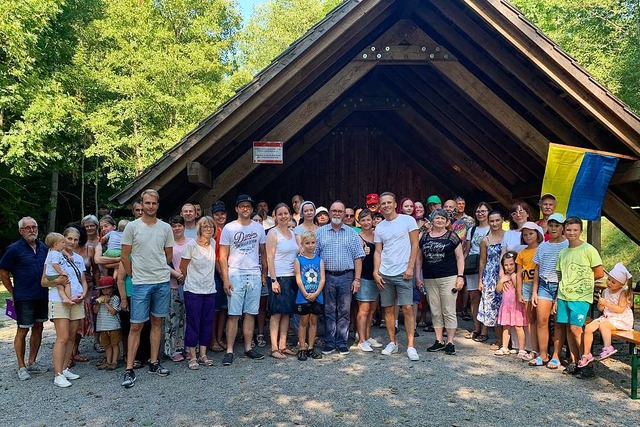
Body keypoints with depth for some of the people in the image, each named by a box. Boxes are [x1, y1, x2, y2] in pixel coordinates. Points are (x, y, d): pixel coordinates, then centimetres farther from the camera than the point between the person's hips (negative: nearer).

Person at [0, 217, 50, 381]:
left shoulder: (43, 247, 8)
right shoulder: (14, 249, -9)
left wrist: (45, 288, 12)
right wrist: (14, 293, -3)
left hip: (42, 296, 6)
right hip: (24, 298, -6)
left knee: (38, 328, 12)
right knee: (22, 330, 0)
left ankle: (32, 362, 25)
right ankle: (21, 367, 11)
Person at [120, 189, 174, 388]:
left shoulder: (166, 228, 5)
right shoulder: (132, 227, -3)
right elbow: (125, 256, 1)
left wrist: (159, 270, 11)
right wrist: (135, 275, 4)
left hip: (163, 282, 3)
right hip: (140, 284, -3)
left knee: (157, 322, 11)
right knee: (136, 326, -1)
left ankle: (154, 362, 22)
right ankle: (129, 370, 5)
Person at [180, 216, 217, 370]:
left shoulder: (213, 243, 4)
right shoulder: (191, 245, -11)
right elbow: (182, 268, -3)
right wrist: (191, 281, 8)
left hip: (210, 290, 5)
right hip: (193, 291, -5)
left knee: (207, 323, 8)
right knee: (193, 323, 1)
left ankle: (203, 355, 19)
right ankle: (192, 357, 11)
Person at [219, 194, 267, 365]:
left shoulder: (258, 228, 9)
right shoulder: (229, 228, 0)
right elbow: (223, 256, -2)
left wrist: (264, 274, 9)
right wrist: (225, 279, -9)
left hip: (255, 275, 3)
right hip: (235, 275, -3)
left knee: (250, 313, 7)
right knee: (234, 314, -3)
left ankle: (248, 348, 16)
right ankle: (229, 351, 3)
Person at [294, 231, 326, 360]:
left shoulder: (319, 260, 6)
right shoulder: (298, 260, -2)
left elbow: (322, 279, 0)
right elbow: (298, 279, -8)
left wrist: (316, 293, -12)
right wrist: (306, 294, -15)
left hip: (317, 297, 3)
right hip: (303, 297, -3)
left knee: (313, 321, 10)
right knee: (303, 322, 5)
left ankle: (310, 348, 19)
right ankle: (302, 349, 12)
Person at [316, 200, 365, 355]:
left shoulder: (352, 233, 8)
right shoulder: (320, 232, 6)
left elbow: (358, 257, 5)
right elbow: (313, 256, 4)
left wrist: (357, 279, -2)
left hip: (346, 277, 1)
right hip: (327, 277, 0)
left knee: (344, 311, 5)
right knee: (329, 312, 5)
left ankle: (342, 343, 15)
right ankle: (329, 343, 15)